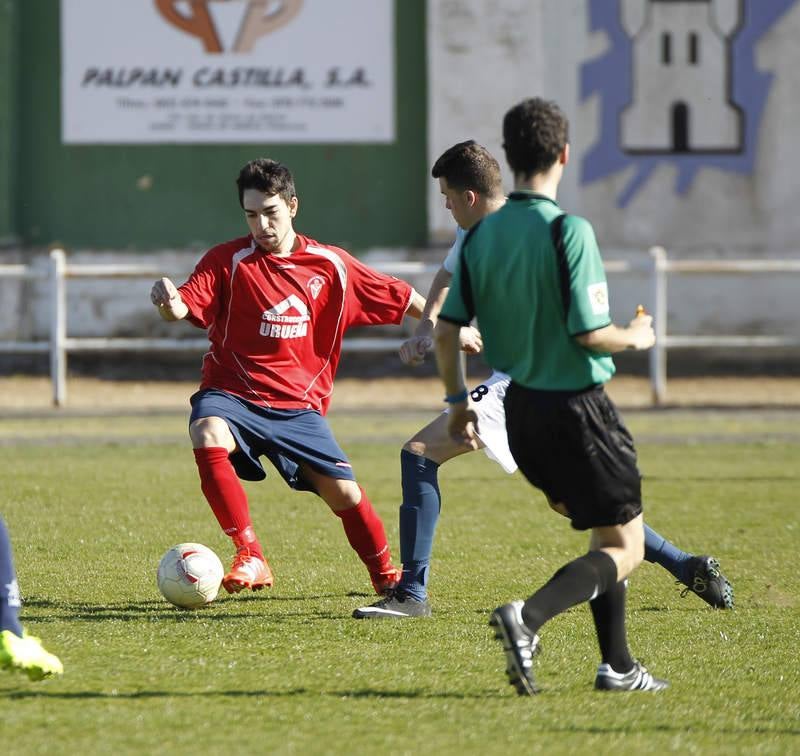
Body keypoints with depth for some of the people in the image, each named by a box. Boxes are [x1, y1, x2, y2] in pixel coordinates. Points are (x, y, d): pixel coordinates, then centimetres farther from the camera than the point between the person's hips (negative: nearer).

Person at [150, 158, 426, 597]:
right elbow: (186, 306, -20)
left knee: (344, 493, -4)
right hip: (232, 395, -2)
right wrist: (169, 304, -42)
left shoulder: (330, 264, 3)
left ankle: (385, 575, 26)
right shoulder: (228, 260, -5)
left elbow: (398, 297, 14)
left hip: (298, 404, 2)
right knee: (207, 433, -35)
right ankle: (250, 557, -30)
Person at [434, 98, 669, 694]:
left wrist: (459, 401, 17)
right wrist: (636, 338, 0)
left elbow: (447, 330, 3)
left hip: (520, 411, 7)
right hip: (576, 407, -7)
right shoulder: (568, 230, -17)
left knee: (606, 535, 23)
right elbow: (588, 332, -20)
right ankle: (528, 618, -22)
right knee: (625, 548, 0)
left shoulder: (480, 235, 2)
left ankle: (617, 665, 22)